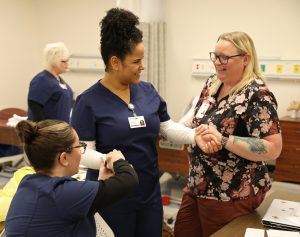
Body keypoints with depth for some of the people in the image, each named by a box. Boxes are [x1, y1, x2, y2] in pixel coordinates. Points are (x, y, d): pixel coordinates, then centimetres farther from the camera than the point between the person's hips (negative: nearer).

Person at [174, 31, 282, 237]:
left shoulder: (257, 95, -19)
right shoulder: (212, 84, 4)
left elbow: (273, 149, -24)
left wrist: (222, 140, -31)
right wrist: (202, 138, -9)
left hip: (232, 195, -7)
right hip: (198, 185, 8)